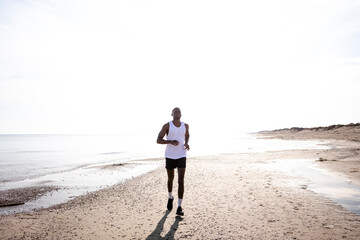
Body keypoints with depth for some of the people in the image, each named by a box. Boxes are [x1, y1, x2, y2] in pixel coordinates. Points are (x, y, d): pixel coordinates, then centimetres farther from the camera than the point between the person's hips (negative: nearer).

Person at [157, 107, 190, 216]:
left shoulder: (185, 125, 1)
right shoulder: (167, 125, -9)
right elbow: (158, 140, -11)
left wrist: (186, 143, 1)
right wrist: (171, 141, -29)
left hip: (181, 156, 1)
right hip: (170, 156, -1)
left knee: (181, 181, -11)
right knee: (170, 179, 16)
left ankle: (179, 208, -6)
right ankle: (170, 197, 45)